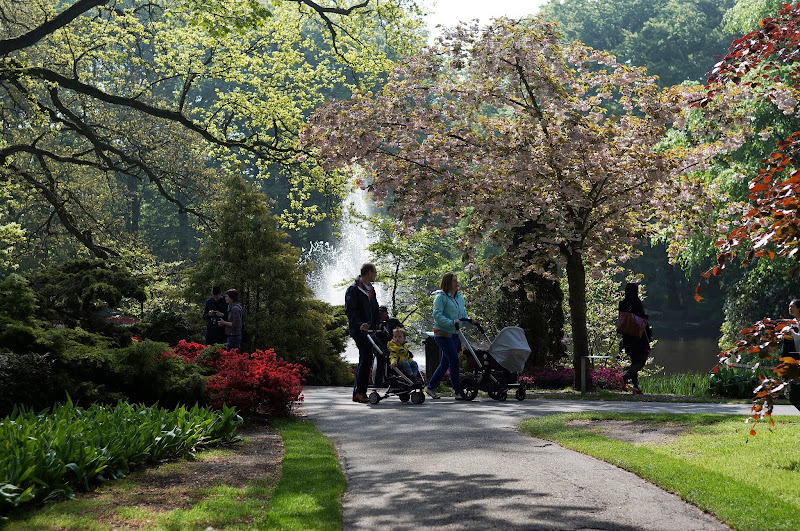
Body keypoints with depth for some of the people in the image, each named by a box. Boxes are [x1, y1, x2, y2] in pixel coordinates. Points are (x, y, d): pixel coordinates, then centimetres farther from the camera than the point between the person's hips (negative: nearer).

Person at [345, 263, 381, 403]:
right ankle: (360, 392, -14)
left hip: (369, 329, 9)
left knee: (365, 360, 9)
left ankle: (357, 393, 14)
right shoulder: (353, 289, -8)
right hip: (358, 329, -9)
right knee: (366, 358, -16)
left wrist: (379, 323, 10)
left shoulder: (371, 289, 19)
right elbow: (349, 310, -15)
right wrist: (359, 324, -28)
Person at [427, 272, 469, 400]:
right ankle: (457, 391, -7)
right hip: (443, 333, -8)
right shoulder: (441, 297, -10)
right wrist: (452, 322, -25)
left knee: (445, 362, 11)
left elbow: (463, 313, 21)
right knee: (454, 360, -12)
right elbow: (437, 315, -18)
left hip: (454, 334, 8)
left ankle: (431, 387, 22)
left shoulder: (459, 297, 13)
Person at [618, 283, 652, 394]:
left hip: (627, 337, 7)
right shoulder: (637, 302, -11)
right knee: (642, 360, -2)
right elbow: (643, 318, -11)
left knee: (635, 361, 13)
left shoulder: (622, 303, 6)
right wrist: (649, 334, -4)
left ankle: (635, 386, 8)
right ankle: (625, 377, -21)